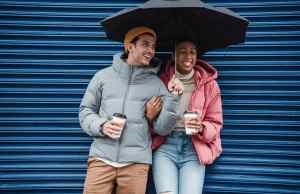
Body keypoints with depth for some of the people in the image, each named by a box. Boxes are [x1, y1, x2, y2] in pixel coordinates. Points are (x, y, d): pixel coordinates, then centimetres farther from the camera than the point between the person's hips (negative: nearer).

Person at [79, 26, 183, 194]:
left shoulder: (156, 84, 6)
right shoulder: (104, 75, 6)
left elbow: (161, 129, 1)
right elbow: (86, 111, 11)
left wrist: (173, 98, -10)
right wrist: (101, 126, -8)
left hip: (136, 161, 0)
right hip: (102, 157, 0)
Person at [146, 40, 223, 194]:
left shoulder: (209, 84, 4)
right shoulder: (161, 81, 6)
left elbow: (215, 123, 8)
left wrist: (201, 128, -14)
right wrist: (150, 117, -11)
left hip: (194, 148, 0)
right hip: (165, 146, 0)